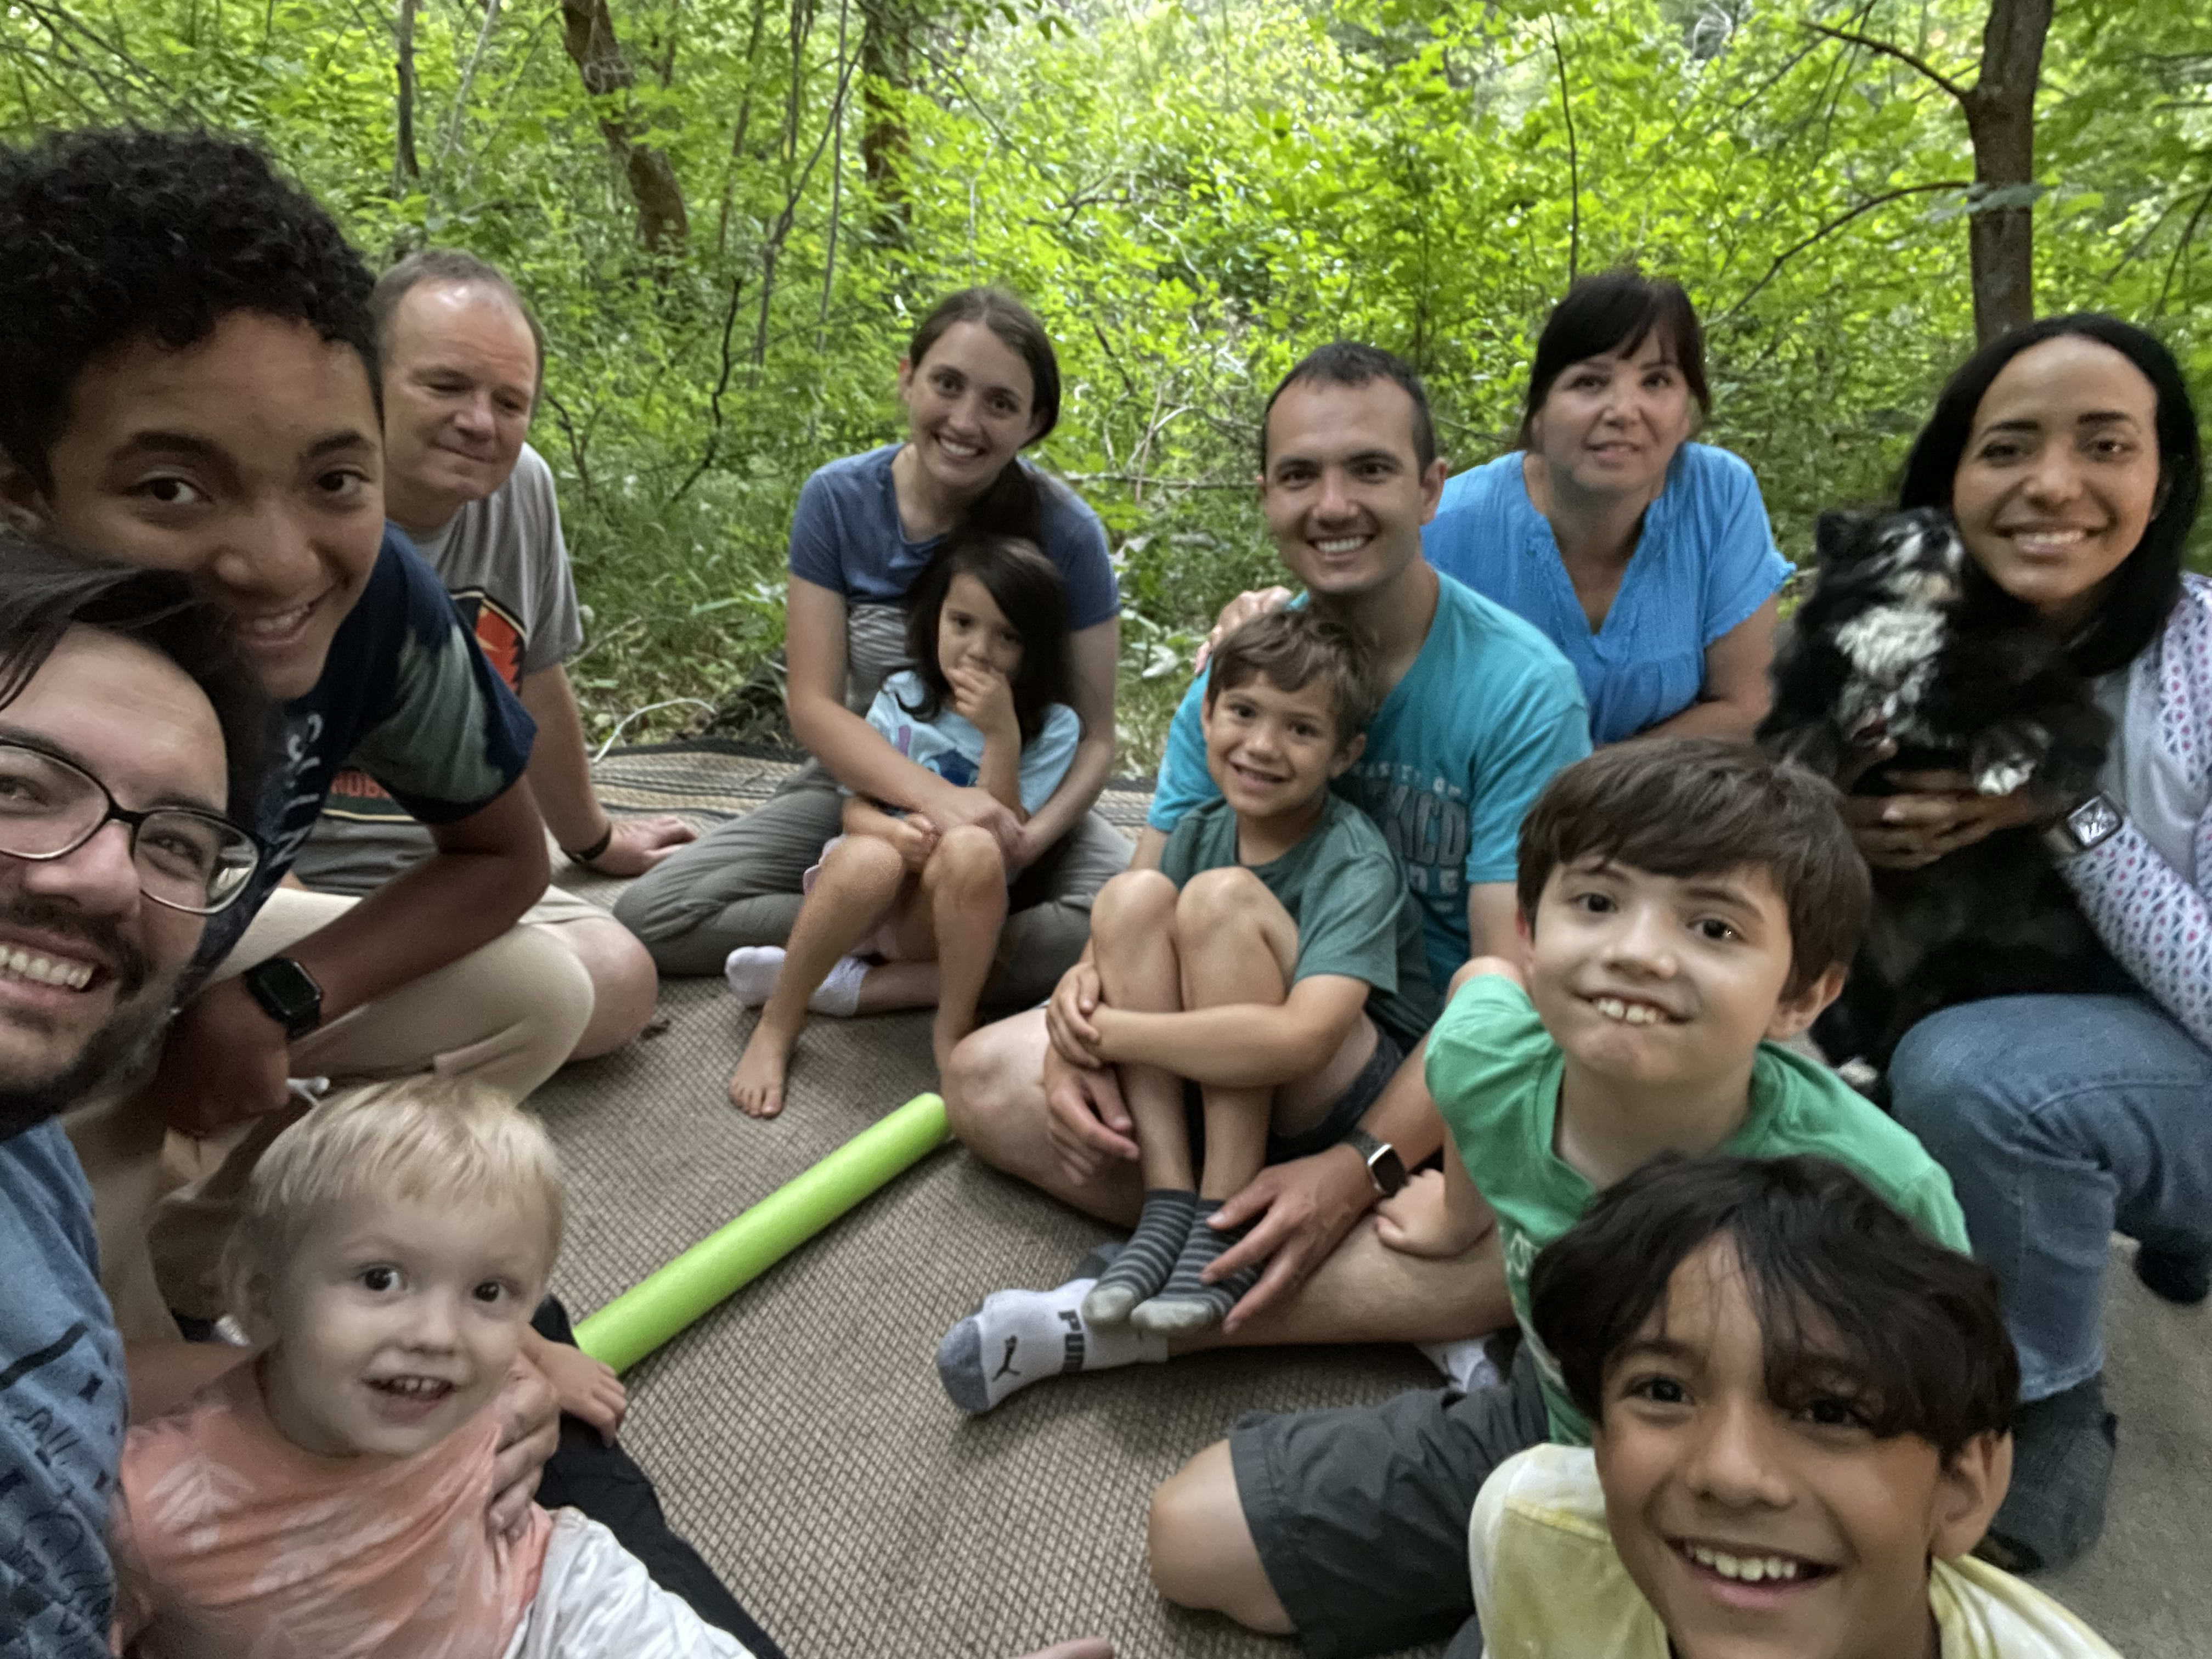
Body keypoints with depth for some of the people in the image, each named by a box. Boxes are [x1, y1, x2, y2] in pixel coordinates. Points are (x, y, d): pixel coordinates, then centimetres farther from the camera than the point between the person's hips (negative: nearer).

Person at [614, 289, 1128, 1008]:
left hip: (1021, 799, -1)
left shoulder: (1065, 531, -15)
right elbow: (814, 704, -14)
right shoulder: (839, 499, -11)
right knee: (650, 916, -17)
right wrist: (937, 796, -33)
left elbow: (1095, 734, -11)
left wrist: (1030, 838, -33)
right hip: (870, 782, 2)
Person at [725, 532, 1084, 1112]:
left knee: (972, 848, -37)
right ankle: (777, 1025, -17)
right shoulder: (902, 698, 5)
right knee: (870, 856, -37)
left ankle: (952, 1032, -22)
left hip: (951, 913, -1)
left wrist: (1001, 734, -21)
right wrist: (891, 829, -22)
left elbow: (1003, 834, -10)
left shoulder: (1052, 728, -1)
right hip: (869, 889, 1)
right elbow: (856, 806, 1)